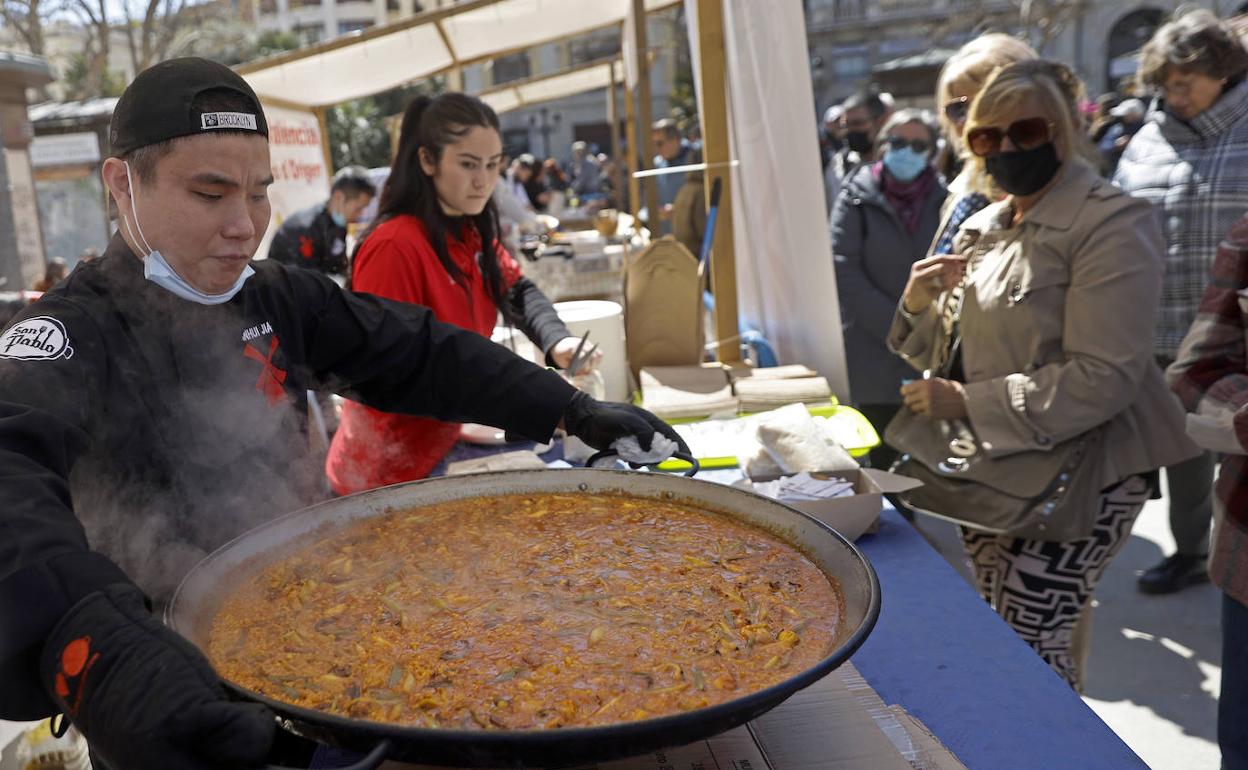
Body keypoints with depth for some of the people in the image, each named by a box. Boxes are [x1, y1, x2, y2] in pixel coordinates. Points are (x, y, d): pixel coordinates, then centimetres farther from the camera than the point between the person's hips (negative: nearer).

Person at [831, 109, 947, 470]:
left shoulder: (942, 200, 8)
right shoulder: (857, 197, 2)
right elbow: (845, 272, -8)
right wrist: (899, 328, -12)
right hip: (876, 358, -2)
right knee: (883, 460, 2)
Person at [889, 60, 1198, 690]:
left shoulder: (1111, 225, -13)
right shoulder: (985, 228, 10)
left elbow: (1105, 378, -22)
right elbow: (953, 352, 15)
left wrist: (969, 403, -23)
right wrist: (920, 305, -6)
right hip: (989, 469, 7)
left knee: (1027, 643, -5)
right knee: (999, 634, 16)